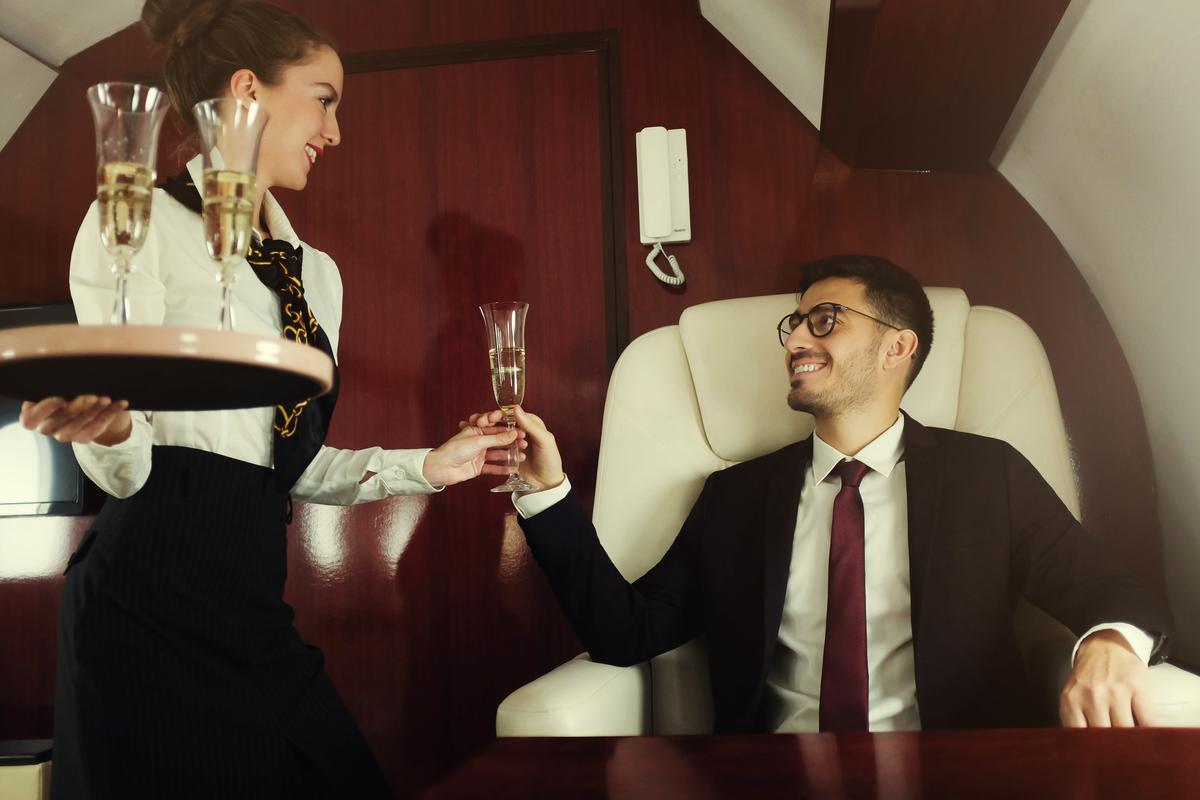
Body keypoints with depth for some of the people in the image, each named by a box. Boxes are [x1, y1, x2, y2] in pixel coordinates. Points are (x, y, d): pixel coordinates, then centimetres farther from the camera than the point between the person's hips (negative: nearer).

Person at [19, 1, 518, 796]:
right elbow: (126, 470, -9)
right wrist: (105, 431, -31)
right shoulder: (143, 219, -5)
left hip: (252, 602, 7)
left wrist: (428, 467, 9)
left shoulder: (318, 273, 15)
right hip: (153, 594, -6)